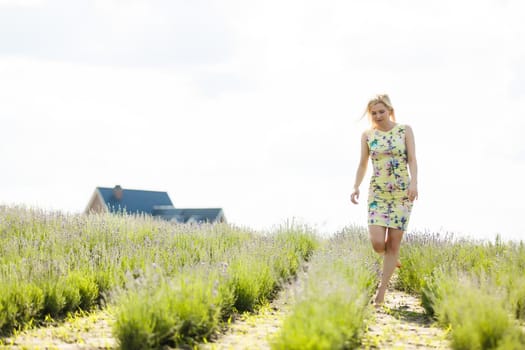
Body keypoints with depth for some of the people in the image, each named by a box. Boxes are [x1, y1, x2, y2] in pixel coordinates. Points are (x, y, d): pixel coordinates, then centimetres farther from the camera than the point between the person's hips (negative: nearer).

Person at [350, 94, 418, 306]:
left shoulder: (405, 130, 1)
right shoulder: (367, 135, 6)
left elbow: (412, 159, -6)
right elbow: (363, 164, 10)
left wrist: (414, 183, -23)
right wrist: (356, 187, -4)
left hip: (402, 193, -1)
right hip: (377, 192, 1)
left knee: (393, 243, -2)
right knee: (377, 243, -12)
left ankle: (381, 292, 6)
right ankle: (392, 259, 24)